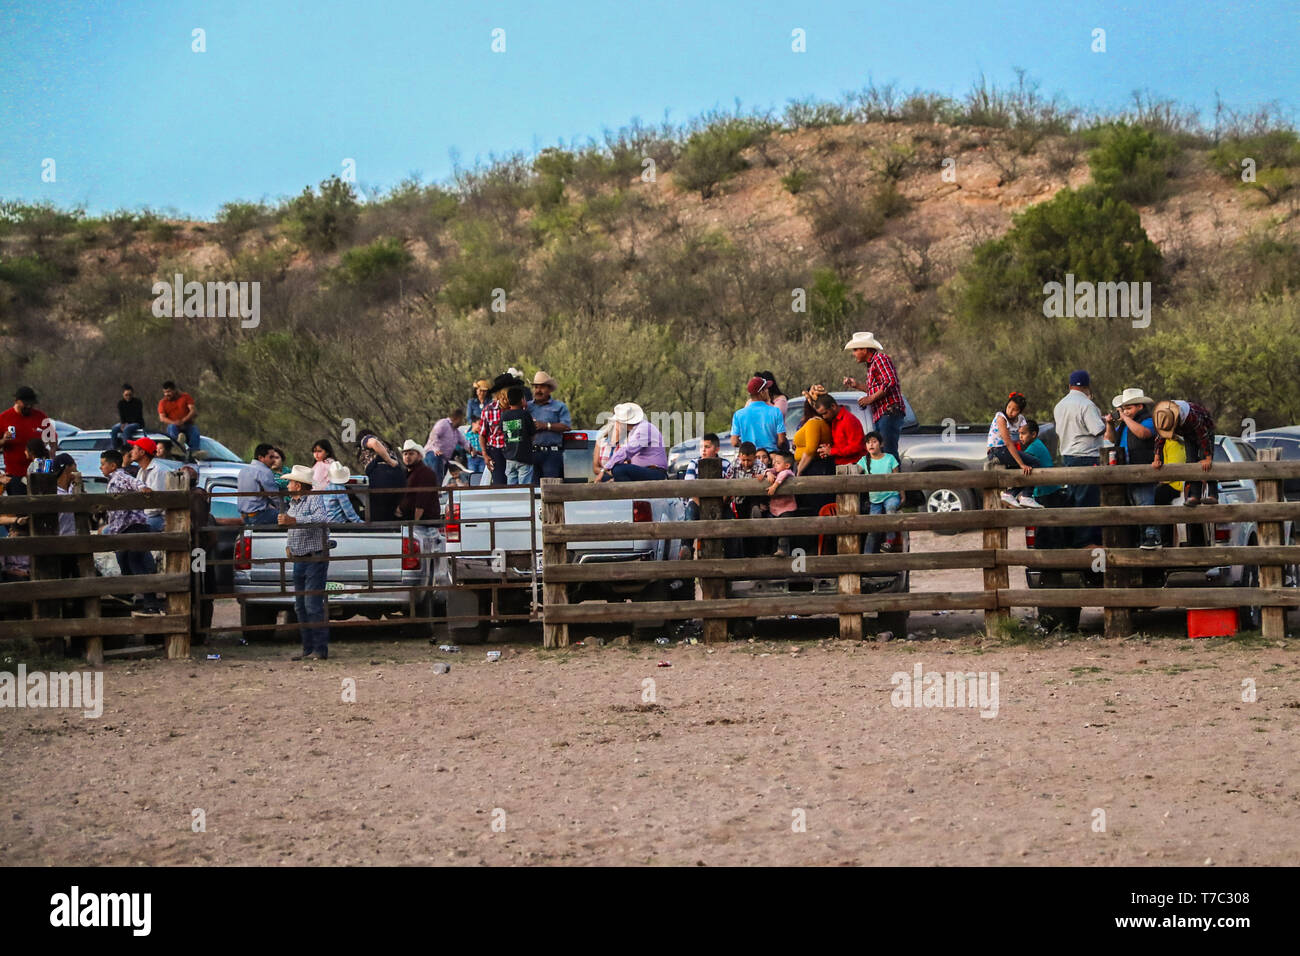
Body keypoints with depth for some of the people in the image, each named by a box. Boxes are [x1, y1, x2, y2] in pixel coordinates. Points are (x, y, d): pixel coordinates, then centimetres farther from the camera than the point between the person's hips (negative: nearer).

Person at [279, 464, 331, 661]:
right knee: (300, 606, 9)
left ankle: (320, 650, -12)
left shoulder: (314, 499, -10)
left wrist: (293, 521, -32)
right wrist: (288, 546, 14)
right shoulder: (293, 503, 17)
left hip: (315, 559, -9)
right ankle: (308, 648, 15)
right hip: (299, 561, 9)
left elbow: (321, 518, -29)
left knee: (313, 605, -14)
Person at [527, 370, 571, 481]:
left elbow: (567, 426, -3)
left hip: (551, 453, -3)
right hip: (531, 453, 3)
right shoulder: (527, 406, 18)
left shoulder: (559, 406, 9)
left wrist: (546, 426, -9)